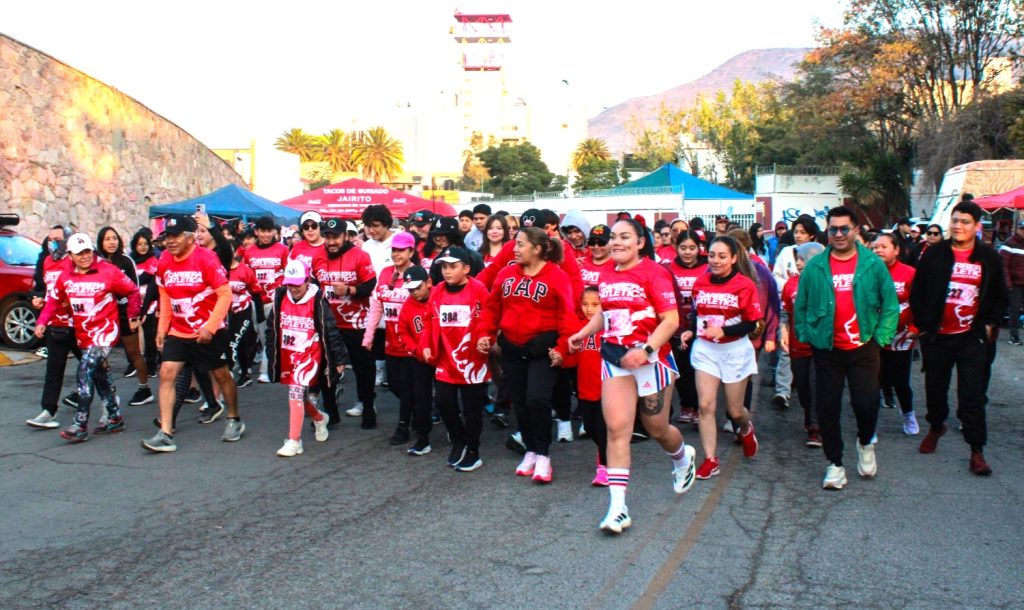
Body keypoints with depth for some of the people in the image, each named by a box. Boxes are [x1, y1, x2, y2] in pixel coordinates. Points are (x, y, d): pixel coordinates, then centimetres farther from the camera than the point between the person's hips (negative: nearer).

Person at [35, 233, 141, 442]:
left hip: (105, 331, -6)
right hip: (83, 334, 6)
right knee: (100, 376, 14)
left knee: (85, 374, -17)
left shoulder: (108, 272, -11)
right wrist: (41, 322, -1)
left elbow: (133, 292, -2)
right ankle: (115, 418, 27)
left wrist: (133, 317, 4)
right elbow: (54, 300, 12)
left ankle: (80, 425, -15)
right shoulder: (66, 276, 4)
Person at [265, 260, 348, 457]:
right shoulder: (280, 298, 0)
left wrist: (340, 359, -6)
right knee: (300, 395, 17)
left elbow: (331, 331, -8)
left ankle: (294, 441, -10)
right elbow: (271, 328, 11)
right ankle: (319, 418, 46)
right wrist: (272, 354, 15)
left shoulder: (318, 302, -13)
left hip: (309, 356, -6)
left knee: (296, 393, -16)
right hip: (286, 356, 6)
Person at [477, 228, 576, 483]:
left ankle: (543, 455, 3)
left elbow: (567, 315, -11)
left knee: (537, 399, -15)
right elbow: (492, 307, 10)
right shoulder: (506, 274, 6)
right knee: (519, 402, 11)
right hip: (511, 348, 5)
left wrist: (562, 347, -17)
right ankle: (530, 451, 27)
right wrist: (485, 334, -1)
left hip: (543, 348, -5)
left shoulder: (557, 276, -8)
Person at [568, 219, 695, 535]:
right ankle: (617, 508, -5)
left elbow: (671, 320, -16)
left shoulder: (653, 272, -13)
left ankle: (683, 457, 49)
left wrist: (646, 349, -26)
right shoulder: (606, 276, 6)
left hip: (650, 359, -4)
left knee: (657, 429, 12)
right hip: (614, 358, 4)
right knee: (617, 428, -6)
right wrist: (584, 333, 7)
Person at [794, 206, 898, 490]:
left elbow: (890, 304, 2)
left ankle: (865, 443, 30)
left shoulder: (873, 264, -1)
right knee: (827, 407, 4)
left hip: (863, 348, -1)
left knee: (866, 403, -3)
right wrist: (806, 336, 3)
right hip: (826, 349, 1)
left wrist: (880, 337, -3)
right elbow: (800, 306, 7)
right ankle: (834, 463, 20)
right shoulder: (815, 267, 0)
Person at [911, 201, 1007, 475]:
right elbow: (917, 293, 4)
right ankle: (936, 427, 40)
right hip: (936, 337, 1)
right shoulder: (934, 254, 0)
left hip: (972, 338, -1)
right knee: (935, 388, 14)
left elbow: (1000, 297, 11)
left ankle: (977, 451, 3)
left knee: (973, 395, -3)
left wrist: (990, 325, 1)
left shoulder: (989, 258, 2)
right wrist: (923, 325, 0)